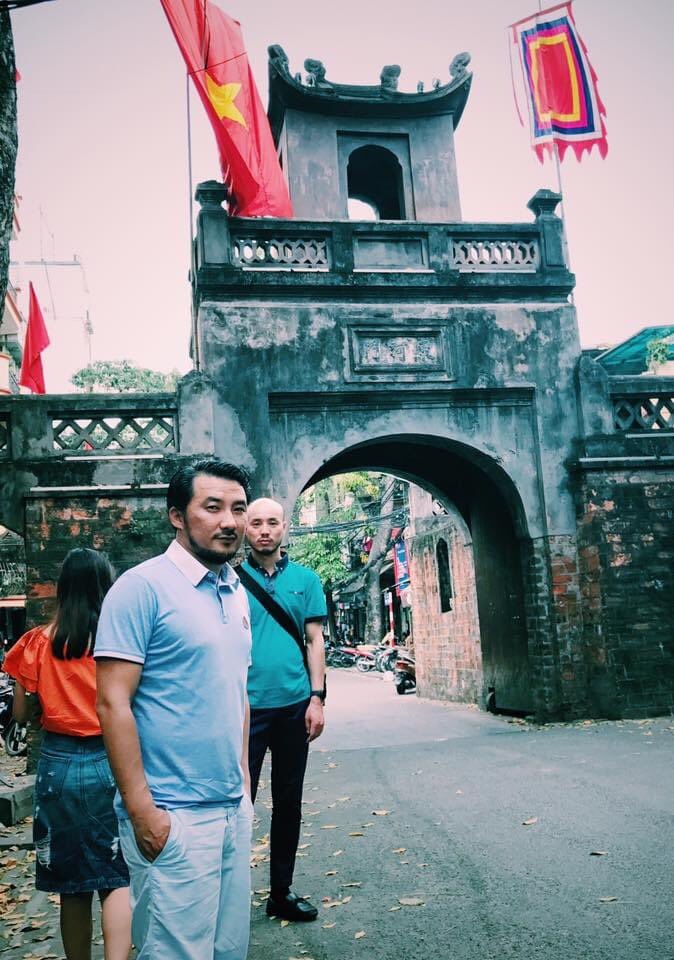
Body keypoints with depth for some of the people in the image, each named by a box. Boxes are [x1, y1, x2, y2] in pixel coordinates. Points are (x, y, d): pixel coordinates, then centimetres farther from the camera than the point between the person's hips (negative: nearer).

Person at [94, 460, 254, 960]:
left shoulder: (238, 595, 10)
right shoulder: (143, 586, -13)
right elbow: (113, 703, -16)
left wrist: (243, 779, 15)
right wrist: (141, 811, -18)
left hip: (234, 808, 7)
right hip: (173, 817, -7)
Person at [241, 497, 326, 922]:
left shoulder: (305, 579, 5)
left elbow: (315, 640, 6)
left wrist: (316, 697, -2)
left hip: (294, 705, 3)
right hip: (247, 706, -3)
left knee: (288, 803, 13)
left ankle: (282, 891, 28)